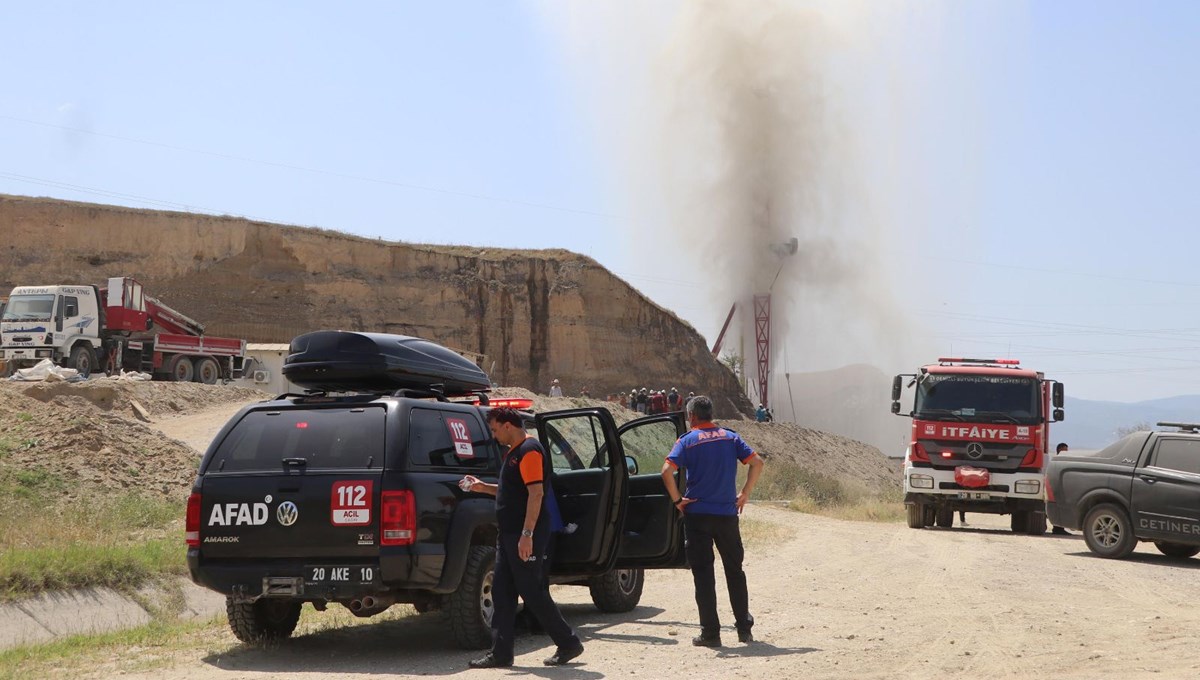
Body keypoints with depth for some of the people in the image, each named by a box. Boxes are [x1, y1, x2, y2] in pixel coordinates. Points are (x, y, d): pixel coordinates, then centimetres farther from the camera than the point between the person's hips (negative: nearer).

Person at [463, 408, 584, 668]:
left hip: (526, 537, -10)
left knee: (533, 593, -4)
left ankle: (569, 644, 6)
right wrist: (483, 487, 19)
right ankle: (501, 654, 8)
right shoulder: (514, 452, 16)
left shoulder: (529, 451, -15)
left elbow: (536, 493, -22)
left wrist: (527, 534, -26)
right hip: (508, 534, 10)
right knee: (501, 593, 7)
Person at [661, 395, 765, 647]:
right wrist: (745, 494, 5)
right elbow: (757, 462, -1)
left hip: (697, 514, -3)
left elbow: (667, 470, -18)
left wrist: (677, 500, -7)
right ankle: (744, 628, 17)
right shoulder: (730, 437, 5)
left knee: (703, 574, 3)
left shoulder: (687, 441, -4)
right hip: (727, 514, 3)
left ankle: (710, 632, 1)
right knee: (735, 571, 15)